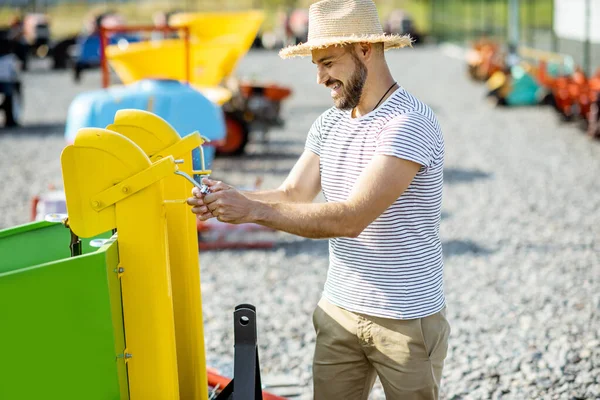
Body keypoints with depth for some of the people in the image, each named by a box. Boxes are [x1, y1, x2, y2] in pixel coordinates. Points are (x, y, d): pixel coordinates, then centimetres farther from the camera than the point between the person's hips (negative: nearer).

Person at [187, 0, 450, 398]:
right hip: (340, 310, 7)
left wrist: (253, 209, -28)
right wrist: (227, 198, -18)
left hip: (407, 319, -6)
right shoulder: (329, 123, 6)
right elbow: (291, 196, 1)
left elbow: (352, 217, -28)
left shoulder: (411, 123, -21)